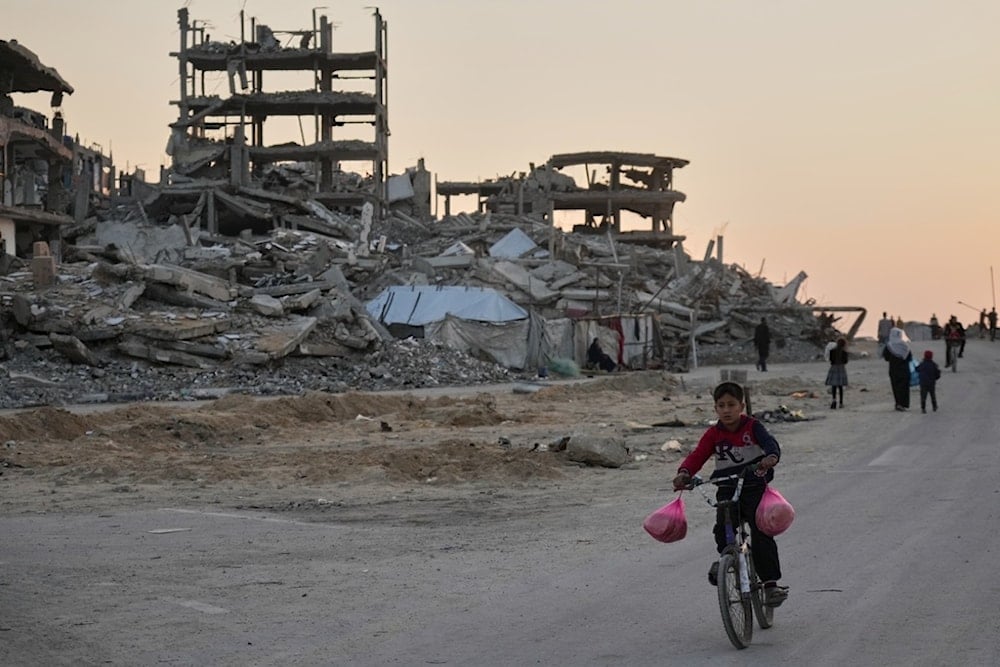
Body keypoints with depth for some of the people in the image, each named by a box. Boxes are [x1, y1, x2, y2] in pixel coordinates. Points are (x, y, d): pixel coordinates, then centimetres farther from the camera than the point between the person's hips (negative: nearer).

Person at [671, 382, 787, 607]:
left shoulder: (752, 427, -3)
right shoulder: (714, 434, 4)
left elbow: (770, 443, -20)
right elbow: (697, 455, -6)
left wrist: (771, 457, -44)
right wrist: (684, 473, -27)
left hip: (755, 486, -2)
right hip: (727, 490, 2)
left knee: (761, 533, -13)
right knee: (722, 528, -21)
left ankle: (770, 583, -8)